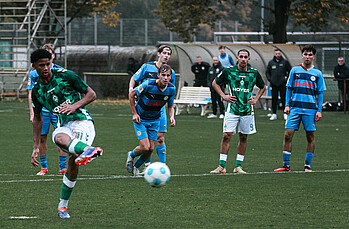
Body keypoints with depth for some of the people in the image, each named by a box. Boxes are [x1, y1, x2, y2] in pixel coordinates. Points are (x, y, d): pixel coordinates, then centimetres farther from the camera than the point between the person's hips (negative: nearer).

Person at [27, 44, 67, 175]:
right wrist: (32, 113, -1)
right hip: (42, 111, 0)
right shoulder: (35, 73, 4)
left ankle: (63, 168, 0)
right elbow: (31, 94, 6)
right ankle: (43, 167, 15)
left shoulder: (60, 71, 6)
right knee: (42, 138, 3)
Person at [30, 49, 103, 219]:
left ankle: (62, 206, -15)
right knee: (60, 138, -38)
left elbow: (91, 94, 5)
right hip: (63, 126, 2)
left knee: (73, 160, -28)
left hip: (82, 121, -2)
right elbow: (37, 119, 25)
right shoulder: (36, 90, 13)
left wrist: (75, 105, -13)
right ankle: (87, 150, -74)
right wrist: (35, 147, 21)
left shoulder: (65, 76, 0)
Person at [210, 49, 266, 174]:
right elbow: (215, 83, 11)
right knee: (226, 136, -9)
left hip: (247, 110, 2)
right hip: (232, 109, -2)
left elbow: (262, 87, 20)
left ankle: (238, 166, 13)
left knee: (243, 138, 5)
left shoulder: (254, 73, 3)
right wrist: (223, 96, 0)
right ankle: (222, 166, -4)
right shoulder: (228, 71, -3)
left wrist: (256, 99, 7)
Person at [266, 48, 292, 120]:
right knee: (274, 99, 3)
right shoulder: (271, 62, 10)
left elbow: (290, 71, 9)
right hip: (274, 84, 2)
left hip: (282, 84, -2)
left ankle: (285, 114, 4)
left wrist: (286, 77, -4)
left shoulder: (285, 62, 3)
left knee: (284, 99, -2)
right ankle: (274, 114, 8)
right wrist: (269, 79, 3)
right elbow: (267, 72, 18)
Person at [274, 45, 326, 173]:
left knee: (310, 137, 2)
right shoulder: (295, 70, 7)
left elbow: (320, 93, 7)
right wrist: (287, 105, 3)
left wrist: (319, 110, -1)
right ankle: (286, 165, -1)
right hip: (295, 107, 1)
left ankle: (307, 165, 10)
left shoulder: (317, 73, 5)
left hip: (310, 109, -1)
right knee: (288, 134, -7)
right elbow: (289, 89, 11)